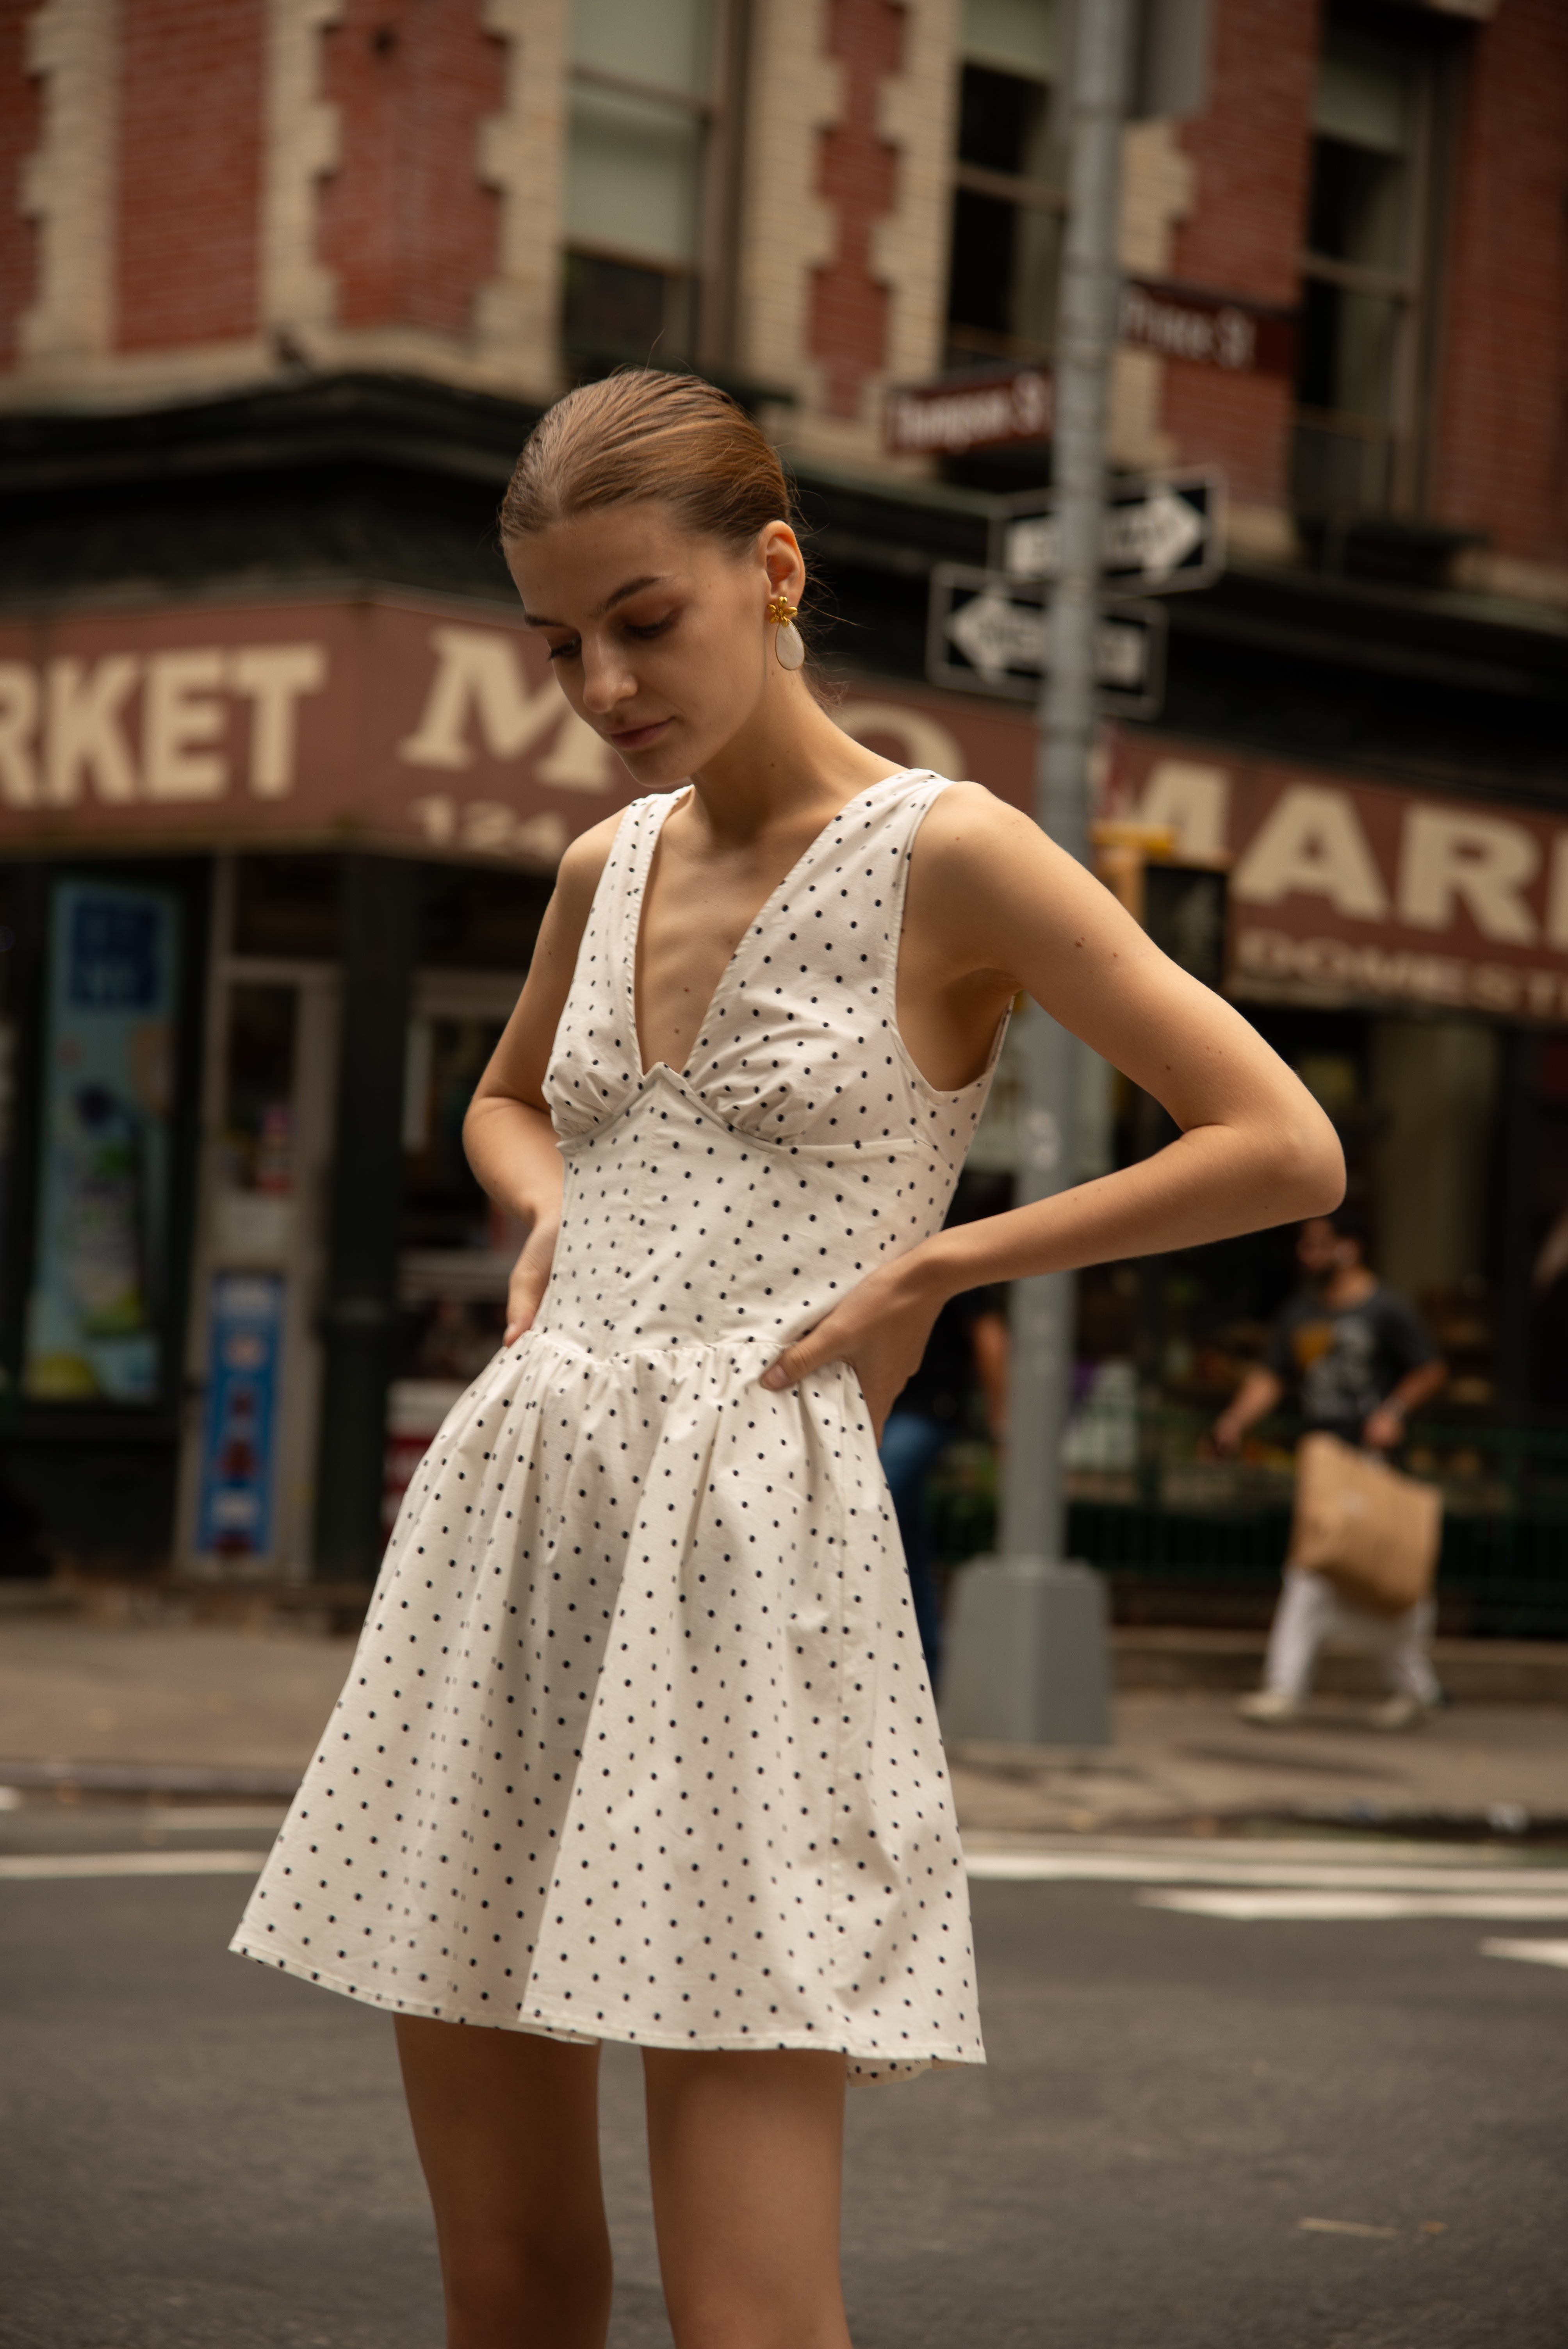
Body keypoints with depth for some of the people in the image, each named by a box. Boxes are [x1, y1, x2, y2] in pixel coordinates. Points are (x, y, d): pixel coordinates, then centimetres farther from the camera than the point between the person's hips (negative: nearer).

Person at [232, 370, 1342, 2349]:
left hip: (750, 1541, -6)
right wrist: (554, 1221, 13)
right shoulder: (609, 867, 14)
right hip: (507, 1521, 6)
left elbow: (1286, 1148, -6)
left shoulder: (943, 856, -4)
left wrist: (931, 1265, -4)